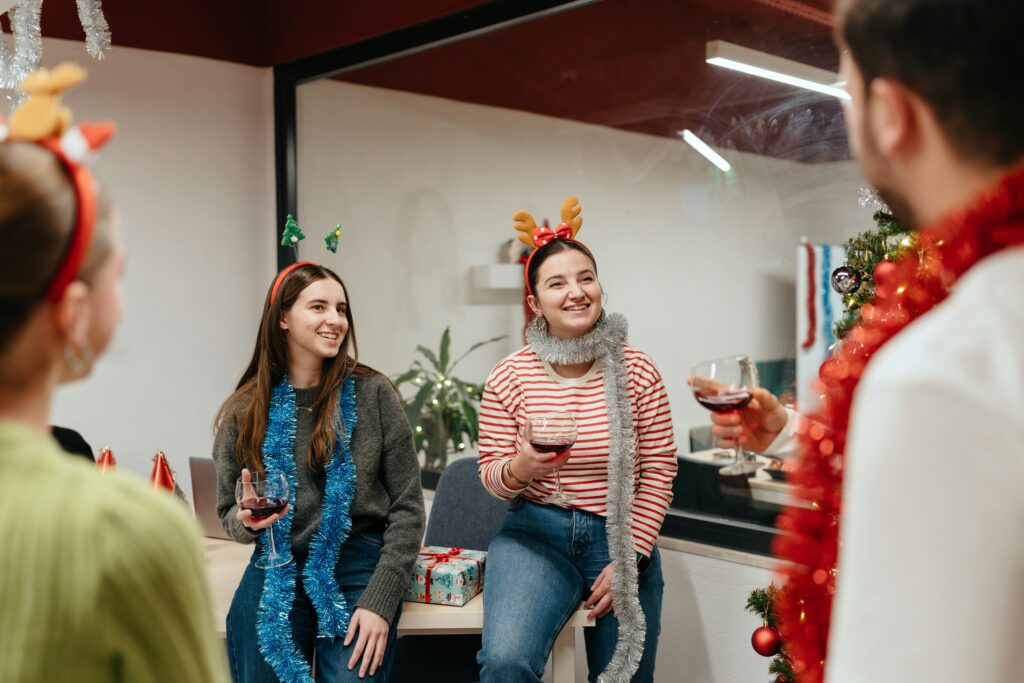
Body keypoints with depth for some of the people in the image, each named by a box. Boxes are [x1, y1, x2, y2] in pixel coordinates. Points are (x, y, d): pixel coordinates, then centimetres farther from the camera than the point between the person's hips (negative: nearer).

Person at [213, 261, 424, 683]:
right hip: (277, 570, 2)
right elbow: (229, 514, 10)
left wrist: (381, 601, -11)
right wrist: (247, 521, -14)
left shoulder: (372, 393, -3)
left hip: (358, 567, -1)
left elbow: (406, 506, -3)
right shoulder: (245, 411, 1)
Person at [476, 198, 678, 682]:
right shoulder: (508, 378, -3)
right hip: (535, 533, -1)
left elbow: (658, 472, -1)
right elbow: (491, 474, 2)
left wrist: (629, 558, -7)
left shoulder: (637, 372, -2)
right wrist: (518, 470, -21)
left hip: (621, 536, 2)